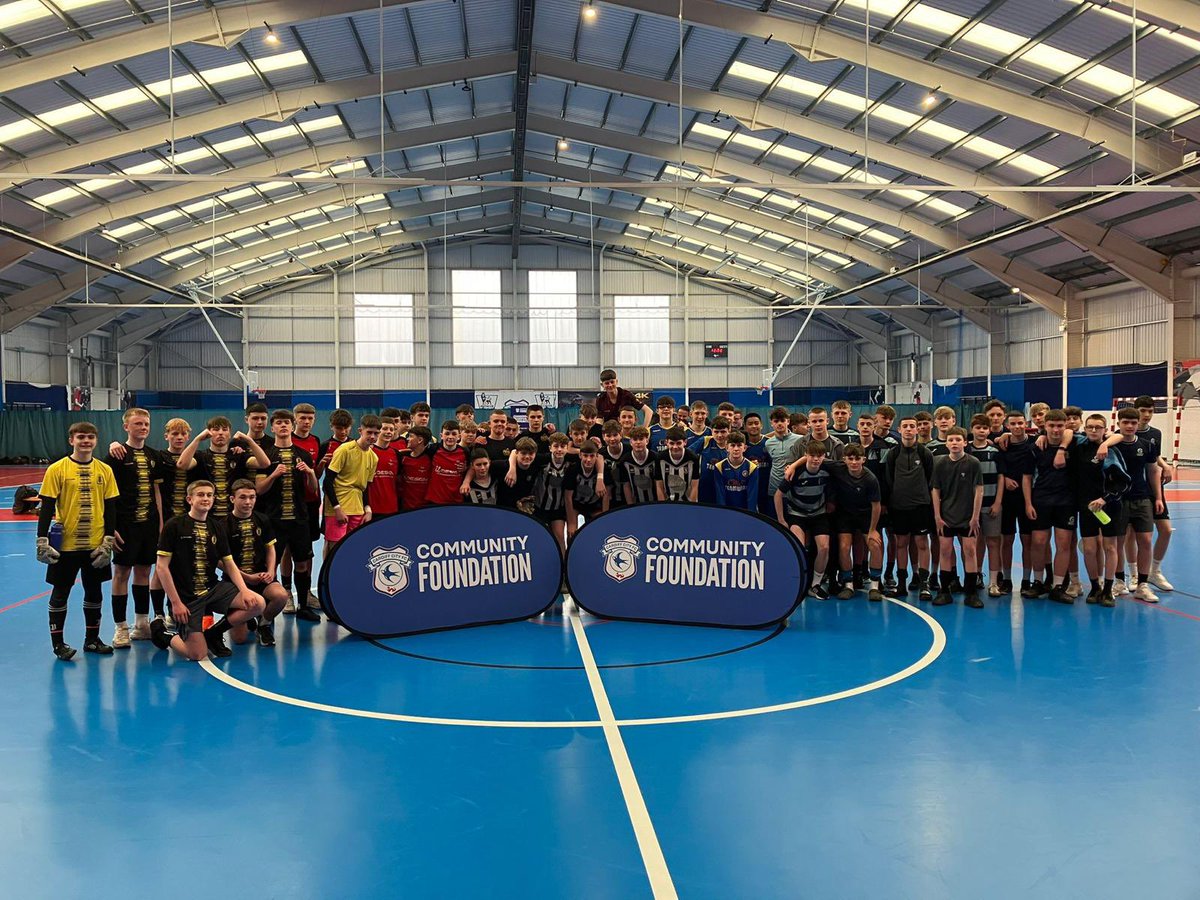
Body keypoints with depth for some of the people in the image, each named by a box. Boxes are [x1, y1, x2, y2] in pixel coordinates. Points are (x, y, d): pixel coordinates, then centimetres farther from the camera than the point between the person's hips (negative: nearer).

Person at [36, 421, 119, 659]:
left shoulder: (105, 470, 2)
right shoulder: (57, 470, -6)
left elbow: (110, 508, 5)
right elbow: (46, 507, -6)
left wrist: (108, 541, 0)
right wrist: (42, 541, -11)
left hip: (96, 545, 3)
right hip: (65, 544, -3)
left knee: (95, 592, 12)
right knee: (60, 592, 6)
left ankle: (92, 639, 25)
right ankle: (58, 642, 16)